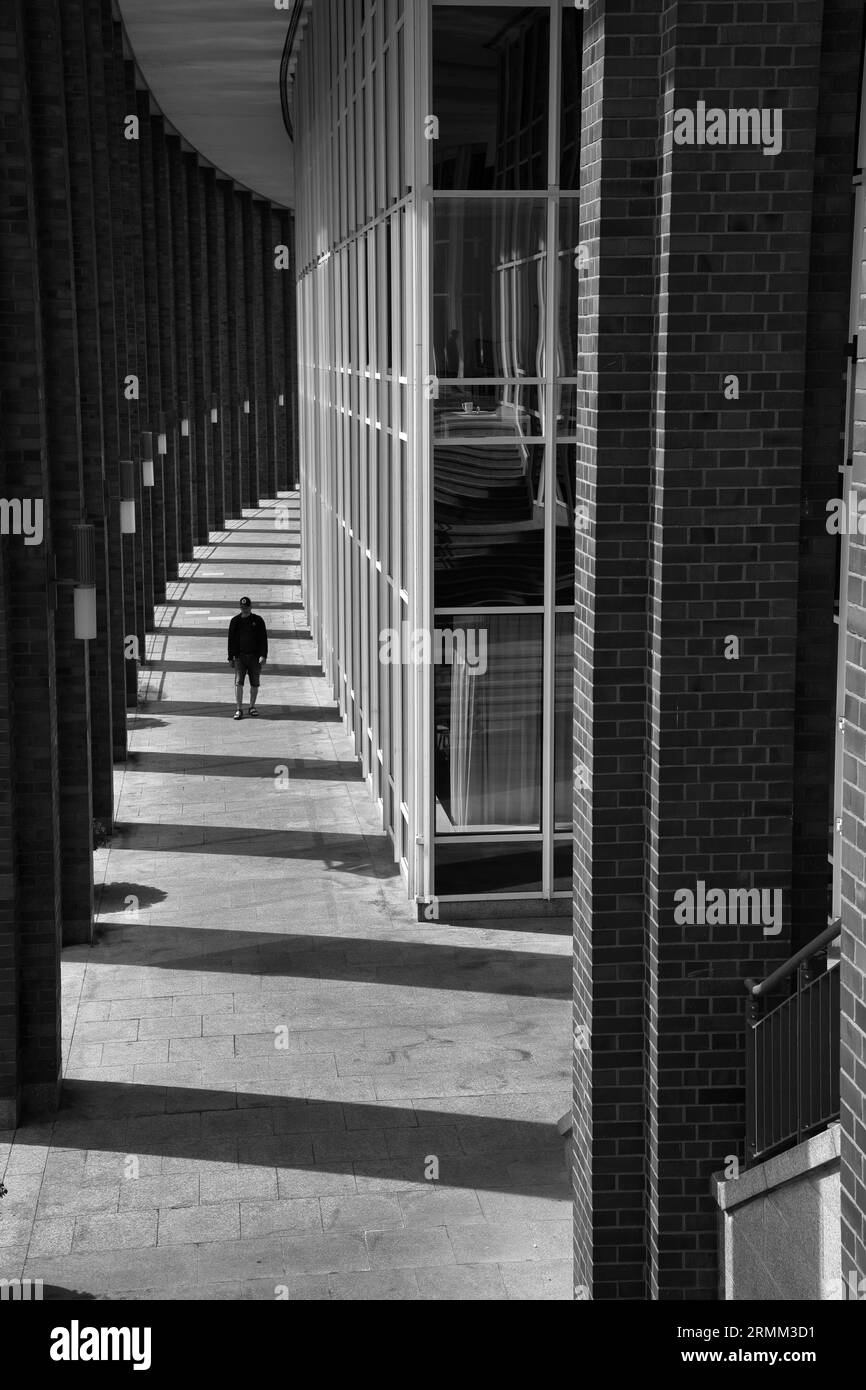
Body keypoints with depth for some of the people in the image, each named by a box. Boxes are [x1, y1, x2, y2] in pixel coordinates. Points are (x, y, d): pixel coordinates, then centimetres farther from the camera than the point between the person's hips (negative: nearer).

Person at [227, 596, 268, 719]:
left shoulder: (258, 621, 3)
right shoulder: (235, 621, 6)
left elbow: (263, 639, 0)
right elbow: (231, 640, 10)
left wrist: (263, 656, -10)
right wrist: (231, 657, 4)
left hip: (254, 657, 0)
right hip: (239, 656, 0)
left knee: (254, 683, 6)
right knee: (238, 682, -11)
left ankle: (252, 706, 22)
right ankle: (239, 709, -10)